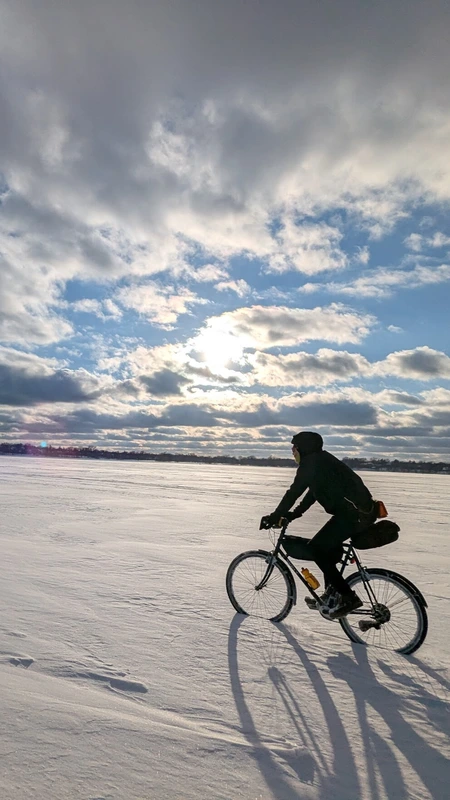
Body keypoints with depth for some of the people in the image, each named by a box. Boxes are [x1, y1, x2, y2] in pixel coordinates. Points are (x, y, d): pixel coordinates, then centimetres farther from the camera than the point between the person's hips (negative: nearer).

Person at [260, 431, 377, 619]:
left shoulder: (312, 462, -11)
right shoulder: (320, 461, 19)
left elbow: (294, 491, -14)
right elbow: (314, 492, 24)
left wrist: (274, 516, -6)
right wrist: (292, 514, 23)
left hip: (354, 513, -10)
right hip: (363, 510, 10)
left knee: (316, 549, -4)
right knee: (326, 548, 19)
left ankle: (348, 597, 3)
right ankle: (331, 595, 27)